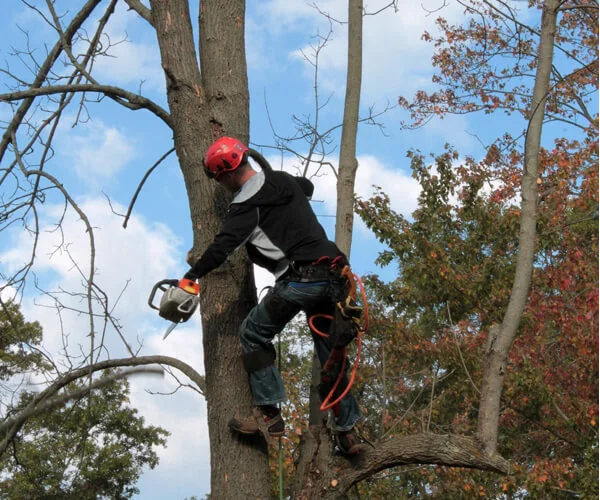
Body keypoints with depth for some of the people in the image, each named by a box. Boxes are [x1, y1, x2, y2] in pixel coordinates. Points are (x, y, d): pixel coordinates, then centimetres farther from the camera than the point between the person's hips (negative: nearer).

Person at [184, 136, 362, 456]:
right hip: (332, 277, 8)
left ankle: (269, 415, 1)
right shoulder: (284, 180, 17)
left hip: (299, 280, -8)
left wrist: (190, 277, -13)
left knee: (253, 334, 7)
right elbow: (308, 187, 42)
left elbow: (223, 246, -16)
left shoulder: (248, 203, -7)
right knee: (330, 352, 16)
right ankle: (347, 431, 18)